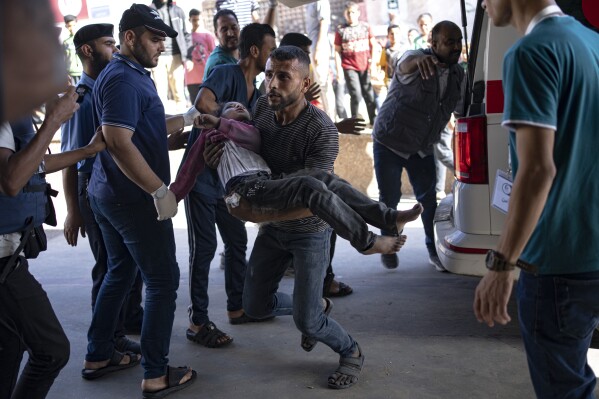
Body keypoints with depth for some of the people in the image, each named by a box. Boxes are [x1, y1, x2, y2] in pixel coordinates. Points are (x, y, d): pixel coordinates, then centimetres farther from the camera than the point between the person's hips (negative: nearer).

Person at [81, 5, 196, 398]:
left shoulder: (132, 75, 14)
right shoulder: (123, 79, -19)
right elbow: (118, 143, -28)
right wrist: (161, 191, -25)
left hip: (111, 194, 10)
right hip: (133, 198, -10)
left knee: (120, 272, 19)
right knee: (163, 279, -3)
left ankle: (98, 356, 29)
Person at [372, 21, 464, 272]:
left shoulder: (458, 75, -2)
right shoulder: (415, 59, -22)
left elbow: (457, 108, 11)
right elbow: (407, 64, -48)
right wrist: (420, 60, -72)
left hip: (422, 147, 5)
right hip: (389, 142, -4)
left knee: (428, 198, 4)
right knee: (390, 198, 3)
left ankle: (434, 250, 20)